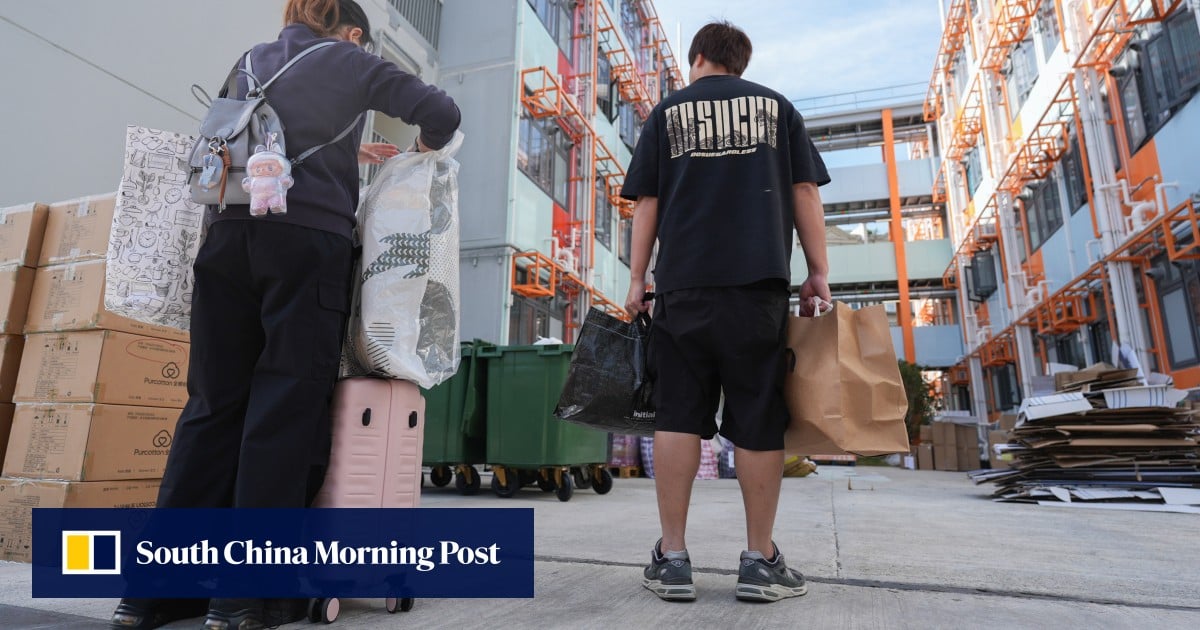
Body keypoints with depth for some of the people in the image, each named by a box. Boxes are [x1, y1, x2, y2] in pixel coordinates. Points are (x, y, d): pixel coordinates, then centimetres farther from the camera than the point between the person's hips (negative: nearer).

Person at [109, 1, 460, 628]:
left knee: (213, 402, 6)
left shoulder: (252, 61, 26)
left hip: (228, 234, 6)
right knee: (287, 405, -5)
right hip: (306, 238, -5)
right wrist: (421, 150, 23)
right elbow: (441, 112, 4)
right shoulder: (350, 61, 11)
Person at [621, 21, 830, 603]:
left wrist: (637, 279, 9)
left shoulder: (667, 112, 16)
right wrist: (818, 272, 8)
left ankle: (672, 557, 3)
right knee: (758, 418, 2)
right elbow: (805, 192, 9)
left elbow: (647, 202, 8)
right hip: (759, 278, 0)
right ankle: (760, 560, 8)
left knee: (678, 413, 1)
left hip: (685, 281, 0)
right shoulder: (775, 106, 18)